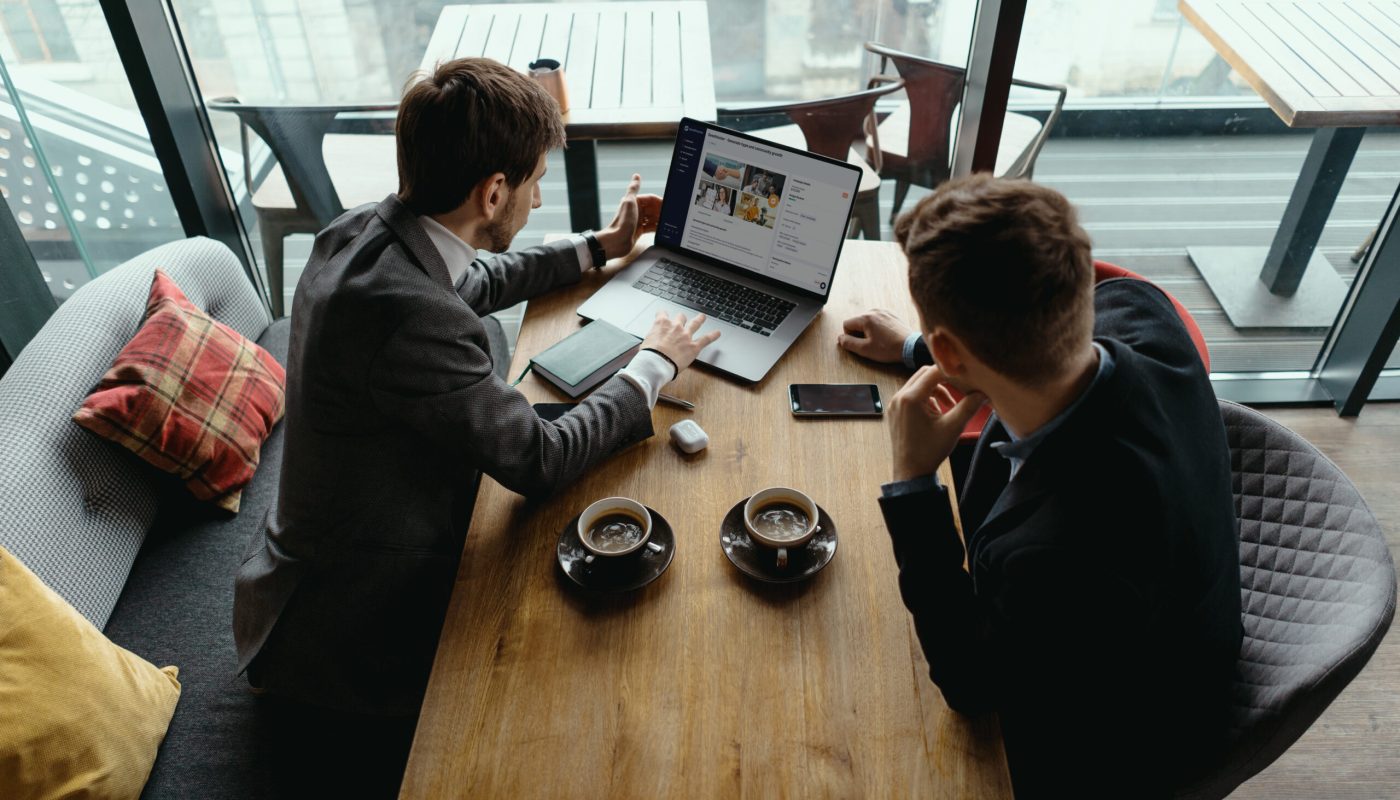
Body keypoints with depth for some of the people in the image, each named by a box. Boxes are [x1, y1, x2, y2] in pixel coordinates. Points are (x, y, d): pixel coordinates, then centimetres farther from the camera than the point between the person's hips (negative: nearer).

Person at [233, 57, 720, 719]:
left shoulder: (358, 231, -7)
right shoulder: (411, 317, -36)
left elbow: (475, 283, 14)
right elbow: (541, 460, -27)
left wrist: (600, 247, 20)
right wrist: (655, 365, -13)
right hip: (354, 626, -8)